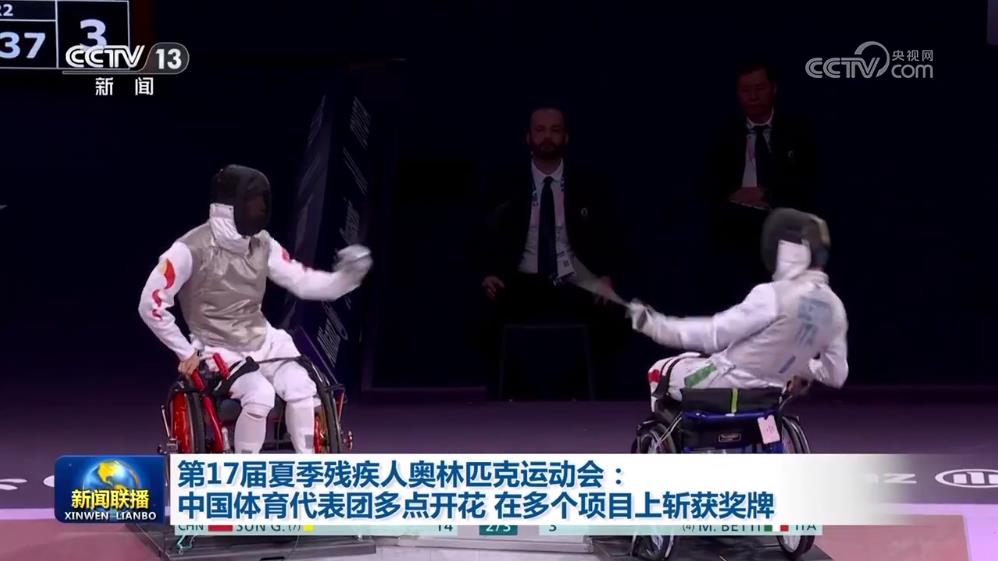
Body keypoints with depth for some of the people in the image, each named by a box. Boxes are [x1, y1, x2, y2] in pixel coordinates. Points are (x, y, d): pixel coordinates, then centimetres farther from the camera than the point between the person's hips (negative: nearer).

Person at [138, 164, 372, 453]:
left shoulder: (262, 244, 0)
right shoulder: (192, 249, -18)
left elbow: (304, 282, 3)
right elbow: (151, 303, -16)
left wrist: (345, 277, -16)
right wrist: (186, 352, -13)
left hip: (264, 342, 5)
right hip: (219, 350, -5)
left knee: (303, 390, -20)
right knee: (260, 395, -30)